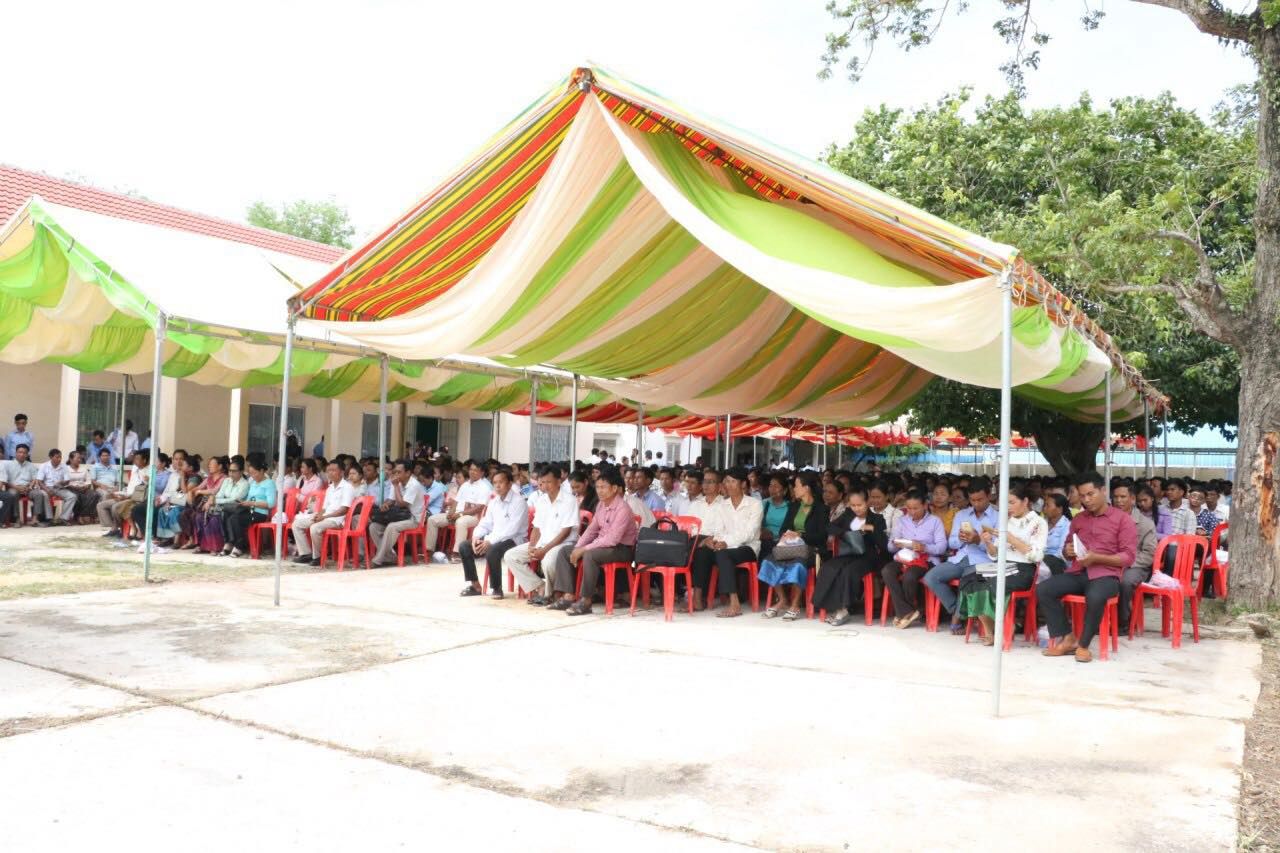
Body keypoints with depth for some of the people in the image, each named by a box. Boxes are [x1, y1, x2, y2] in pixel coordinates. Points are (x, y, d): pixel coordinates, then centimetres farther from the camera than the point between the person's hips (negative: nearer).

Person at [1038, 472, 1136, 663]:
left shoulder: (1123, 519, 3)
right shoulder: (1078, 519, 20)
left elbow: (1128, 557, -5)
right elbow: (1067, 550, 28)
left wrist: (1096, 558, -18)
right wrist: (1068, 551, 1)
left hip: (1106, 575, -5)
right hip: (1078, 573, 5)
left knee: (1095, 597, -39)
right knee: (1043, 590, -21)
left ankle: (1083, 644, -16)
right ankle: (1068, 638, -10)